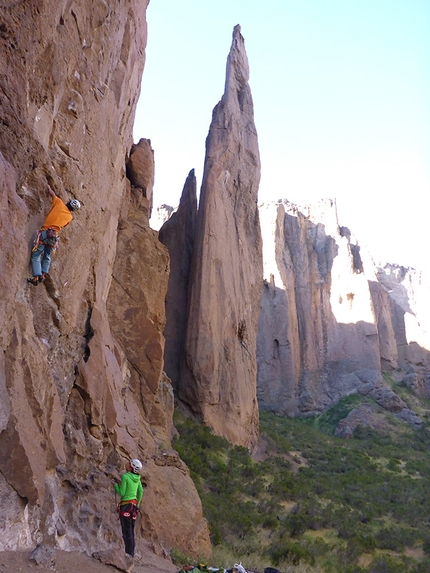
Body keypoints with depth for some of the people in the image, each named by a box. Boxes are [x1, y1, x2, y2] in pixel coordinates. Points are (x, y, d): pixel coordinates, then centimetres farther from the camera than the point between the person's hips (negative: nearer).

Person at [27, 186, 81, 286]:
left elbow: (52, 194, 21)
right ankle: (42, 275, 16)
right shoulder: (70, 217, 12)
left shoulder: (60, 204, 6)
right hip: (54, 236, 3)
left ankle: (36, 278, -7)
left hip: (45, 232, -3)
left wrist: (49, 187, 41)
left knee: (36, 256, 1)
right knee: (47, 257, 23)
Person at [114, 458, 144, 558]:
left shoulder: (125, 476, -15)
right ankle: (132, 553, 18)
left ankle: (129, 553, 0)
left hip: (126, 505, -7)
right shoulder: (137, 478, 6)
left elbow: (122, 493, -14)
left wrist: (115, 485, 2)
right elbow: (141, 491, 14)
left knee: (126, 532, -2)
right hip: (134, 505, 8)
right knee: (131, 531, 14)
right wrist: (137, 503, 26)